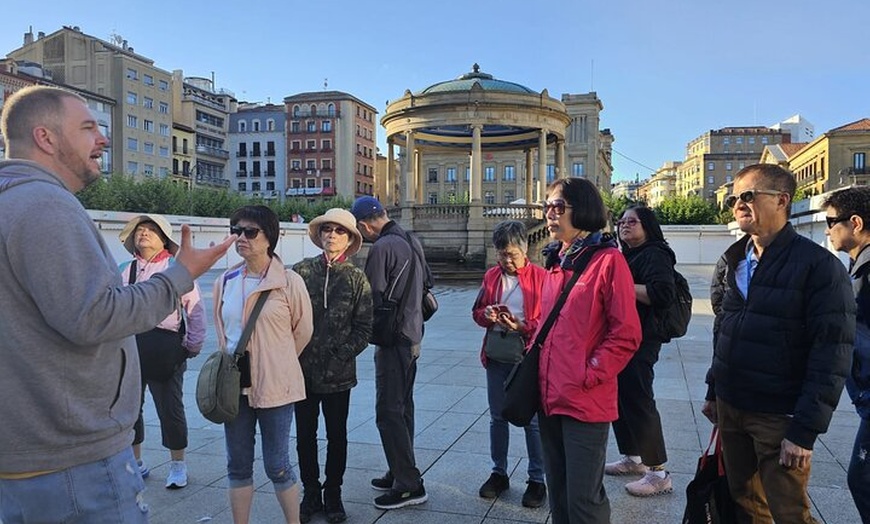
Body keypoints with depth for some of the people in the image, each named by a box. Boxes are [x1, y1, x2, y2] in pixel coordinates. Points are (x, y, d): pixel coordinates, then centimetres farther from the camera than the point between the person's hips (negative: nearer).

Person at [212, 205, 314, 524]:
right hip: (235, 384, 4)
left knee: (277, 466, 6)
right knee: (238, 466, 13)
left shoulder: (289, 282, -11)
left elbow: (303, 331, 1)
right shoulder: (225, 282, 3)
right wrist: (231, 364, 14)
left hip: (274, 386, -4)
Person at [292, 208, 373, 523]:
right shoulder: (302, 270, -1)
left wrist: (341, 356, -11)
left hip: (338, 372, -1)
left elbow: (363, 328, -2)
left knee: (337, 436, 13)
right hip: (302, 368, 1)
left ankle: (333, 496, 30)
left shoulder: (356, 278, -2)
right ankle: (311, 494, 29)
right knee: (305, 435, 11)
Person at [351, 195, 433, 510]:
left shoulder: (381, 248, -17)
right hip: (413, 335, 9)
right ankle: (401, 473, 27)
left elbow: (373, 299, -17)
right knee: (403, 406, 16)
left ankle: (409, 485, 2)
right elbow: (427, 282, 17)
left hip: (393, 338, -9)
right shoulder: (412, 242, 10)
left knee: (389, 411, -3)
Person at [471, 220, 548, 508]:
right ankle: (499, 473, 30)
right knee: (497, 417, 15)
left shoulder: (540, 277, -9)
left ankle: (537, 480, 19)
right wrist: (486, 314, -10)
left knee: (532, 419, 5)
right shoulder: (491, 276, 6)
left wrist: (521, 326, -25)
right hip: (496, 357, 5)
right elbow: (477, 311, 12)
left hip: (527, 358, -5)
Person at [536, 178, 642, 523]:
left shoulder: (608, 260, -10)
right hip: (549, 397, 7)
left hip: (587, 401, -7)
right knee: (558, 494, 19)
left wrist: (590, 375, -15)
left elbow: (626, 334, -13)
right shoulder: (555, 261, 13)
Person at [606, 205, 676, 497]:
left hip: (641, 341, -10)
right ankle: (632, 458, 29)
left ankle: (658, 473, 5)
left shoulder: (654, 255, -11)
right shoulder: (625, 256, 18)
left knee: (638, 401, -6)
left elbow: (662, 294, -26)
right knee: (620, 399, 15)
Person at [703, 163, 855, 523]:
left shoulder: (819, 265, -12)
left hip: (779, 418, -6)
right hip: (729, 408, 6)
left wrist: (805, 430, -18)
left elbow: (831, 355, -16)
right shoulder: (734, 262, 9)